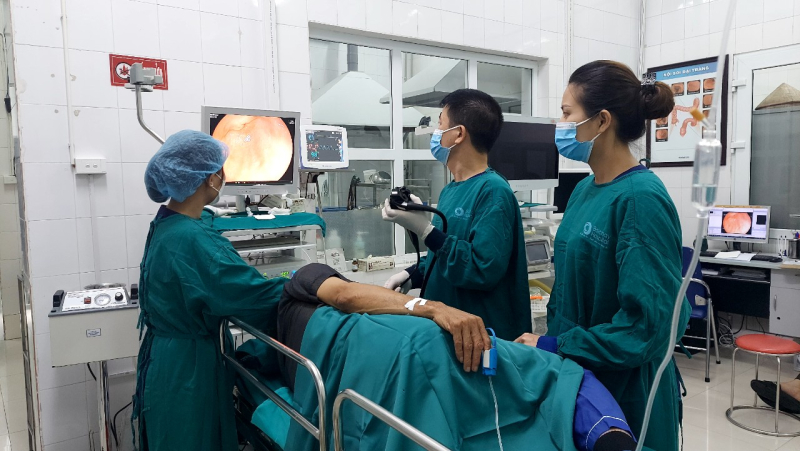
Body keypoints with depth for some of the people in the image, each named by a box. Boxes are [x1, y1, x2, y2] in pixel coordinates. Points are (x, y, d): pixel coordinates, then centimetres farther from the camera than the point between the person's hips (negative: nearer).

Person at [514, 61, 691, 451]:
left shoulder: (641, 198, -20)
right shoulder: (584, 189, 4)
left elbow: (651, 320, -23)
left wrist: (555, 347, -19)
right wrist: (549, 338, 3)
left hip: (626, 393, -7)